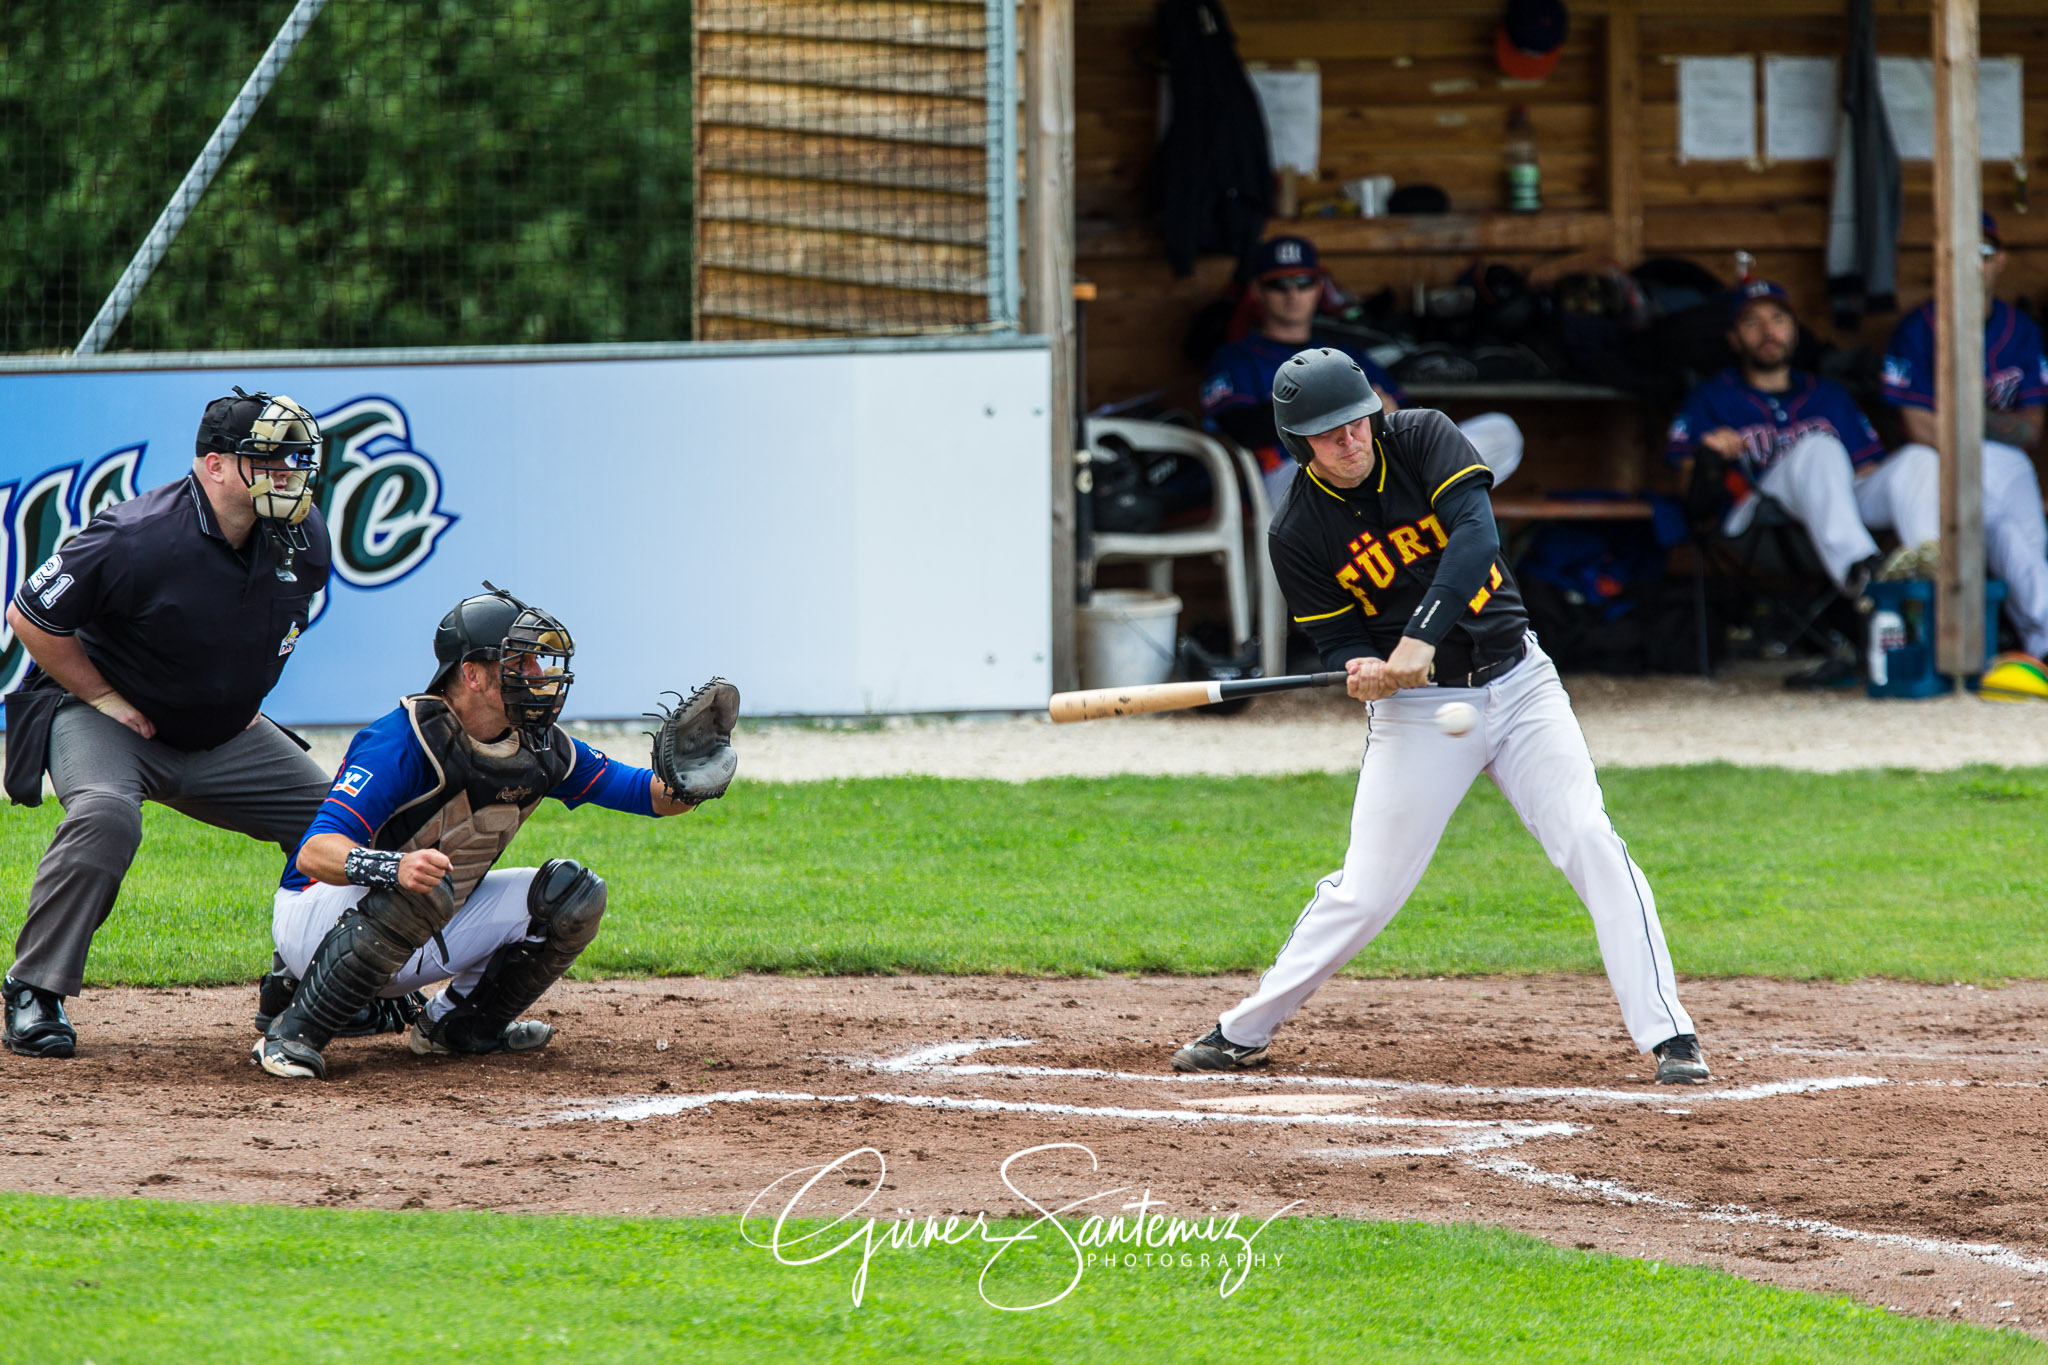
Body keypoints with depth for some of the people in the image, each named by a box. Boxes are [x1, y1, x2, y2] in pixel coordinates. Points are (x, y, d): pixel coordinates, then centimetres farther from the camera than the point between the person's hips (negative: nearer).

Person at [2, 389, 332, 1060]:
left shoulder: (302, 539, -8)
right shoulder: (138, 539, -29)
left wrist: (247, 694, 11)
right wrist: (106, 699, -15)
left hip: (225, 734, 7)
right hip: (102, 719, -7)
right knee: (105, 815, -36)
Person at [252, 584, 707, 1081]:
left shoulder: (538, 748, -4)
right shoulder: (404, 742, -27)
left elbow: (635, 790, 4)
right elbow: (314, 853, -36)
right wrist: (394, 868, -57)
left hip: (426, 931, 7)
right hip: (321, 914, -7)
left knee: (573, 892, -4)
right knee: (424, 887, -39)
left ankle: (459, 1022, 11)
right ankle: (292, 1034, -27)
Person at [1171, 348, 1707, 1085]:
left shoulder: (1424, 438, -10)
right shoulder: (1298, 532, -9)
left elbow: (1475, 536, -24)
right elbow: (1339, 639, -4)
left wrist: (1419, 639, -34)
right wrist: (1361, 669, -29)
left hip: (1518, 683, 1)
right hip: (1416, 709, -1)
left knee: (1593, 848, -11)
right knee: (1364, 890, -1)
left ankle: (1668, 1034, -8)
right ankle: (1243, 1032, 16)